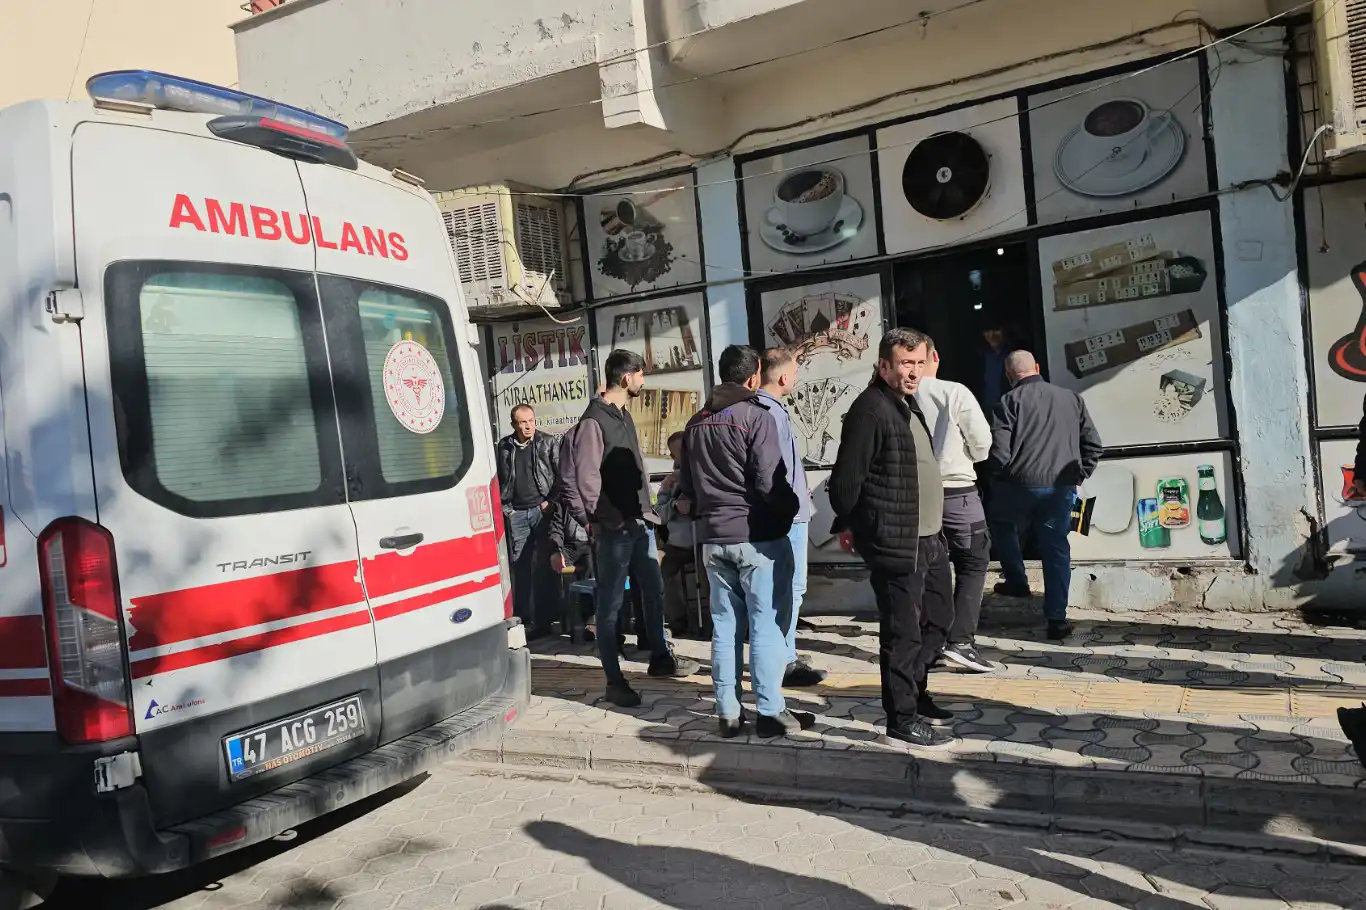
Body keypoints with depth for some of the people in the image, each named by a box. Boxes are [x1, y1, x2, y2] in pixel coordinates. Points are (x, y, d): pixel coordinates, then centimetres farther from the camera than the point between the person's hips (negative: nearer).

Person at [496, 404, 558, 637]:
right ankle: (522, 618, 8)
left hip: (542, 510, -2)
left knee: (543, 565, -3)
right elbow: (498, 479, 14)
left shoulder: (548, 443, 3)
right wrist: (504, 507, 6)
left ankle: (543, 619, 2)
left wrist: (552, 501, -5)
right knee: (519, 565, 2)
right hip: (516, 513, 2)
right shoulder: (504, 447, 9)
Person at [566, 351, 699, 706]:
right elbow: (586, 480, -17)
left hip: (639, 523, 9)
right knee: (610, 605, 1)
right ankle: (614, 681, 8)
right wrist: (605, 520, -15)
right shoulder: (594, 421, -14)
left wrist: (646, 509, 11)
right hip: (614, 528, -9)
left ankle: (660, 657, 35)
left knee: (654, 591, 18)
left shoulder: (624, 415, 15)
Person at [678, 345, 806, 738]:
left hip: (713, 536, 6)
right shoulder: (756, 417, -11)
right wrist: (791, 508, 2)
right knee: (767, 624, 0)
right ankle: (771, 711, 3)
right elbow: (770, 483, -15)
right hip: (757, 534, -6)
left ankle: (728, 712, 14)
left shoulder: (696, 423, 11)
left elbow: (685, 487, 14)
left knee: (724, 624, 10)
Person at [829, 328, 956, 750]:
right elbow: (846, 477, -17)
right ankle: (902, 717, 13)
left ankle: (914, 693, 36)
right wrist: (848, 525, -5)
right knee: (903, 632, 0)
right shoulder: (870, 409, -16)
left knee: (939, 619, 20)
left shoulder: (908, 405, 15)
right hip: (895, 542, -10)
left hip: (928, 537, 10)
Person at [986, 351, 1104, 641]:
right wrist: (1077, 475, 17)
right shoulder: (1071, 399, 10)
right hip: (1061, 488, 3)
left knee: (1001, 524, 27)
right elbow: (1093, 445, 9)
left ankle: (1017, 581, 25)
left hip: (1020, 484, -3)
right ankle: (1057, 619, 8)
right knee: (1056, 549, 9)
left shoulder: (1010, 402, -4)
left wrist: (1001, 476, 7)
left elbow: (998, 452, -12)